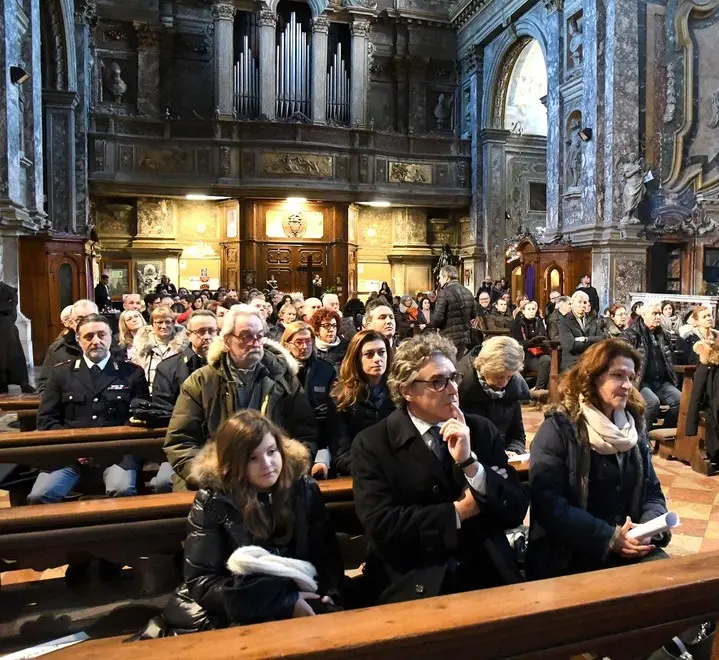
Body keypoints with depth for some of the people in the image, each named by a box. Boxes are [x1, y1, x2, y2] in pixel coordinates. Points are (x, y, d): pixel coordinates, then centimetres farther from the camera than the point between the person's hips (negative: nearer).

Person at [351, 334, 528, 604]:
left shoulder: (482, 430, 5)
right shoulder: (372, 444, -4)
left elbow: (515, 512, -1)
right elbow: (381, 527, -15)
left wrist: (469, 462, -15)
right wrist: (459, 511, -9)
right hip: (413, 586, -3)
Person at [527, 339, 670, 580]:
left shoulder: (635, 425, 10)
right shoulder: (559, 428, -10)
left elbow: (652, 490, 12)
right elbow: (547, 503, -17)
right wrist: (609, 538, -19)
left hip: (631, 547, 6)